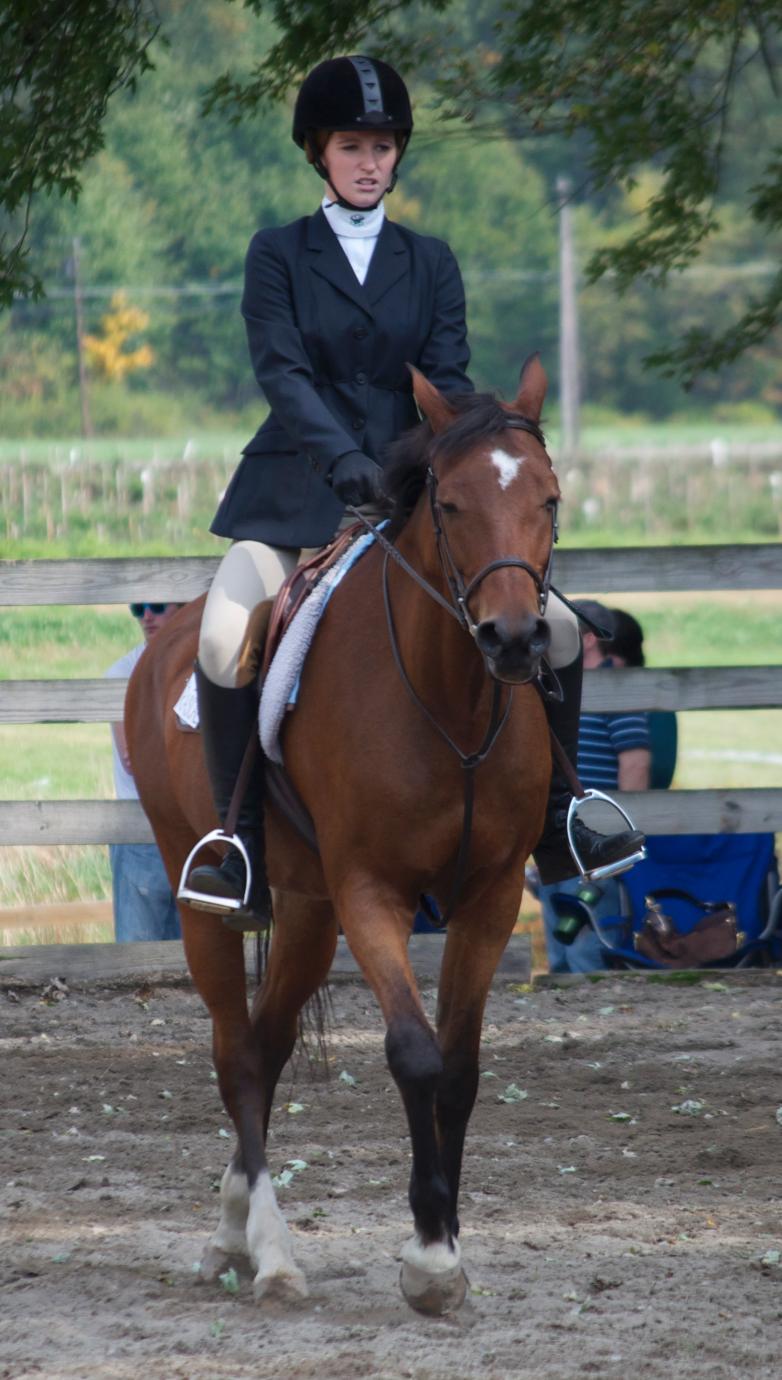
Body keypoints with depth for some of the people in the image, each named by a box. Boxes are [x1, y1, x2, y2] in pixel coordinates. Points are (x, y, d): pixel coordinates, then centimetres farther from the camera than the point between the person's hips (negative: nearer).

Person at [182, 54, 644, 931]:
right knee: (223, 643, -30)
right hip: (298, 497, -3)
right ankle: (244, 852, -20)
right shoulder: (278, 256, 2)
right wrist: (343, 457, -30)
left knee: (556, 634, -7)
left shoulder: (429, 264, 11)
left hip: (409, 495, 3)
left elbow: (448, 379, -1)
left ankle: (551, 822, 10)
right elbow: (281, 371, -13)